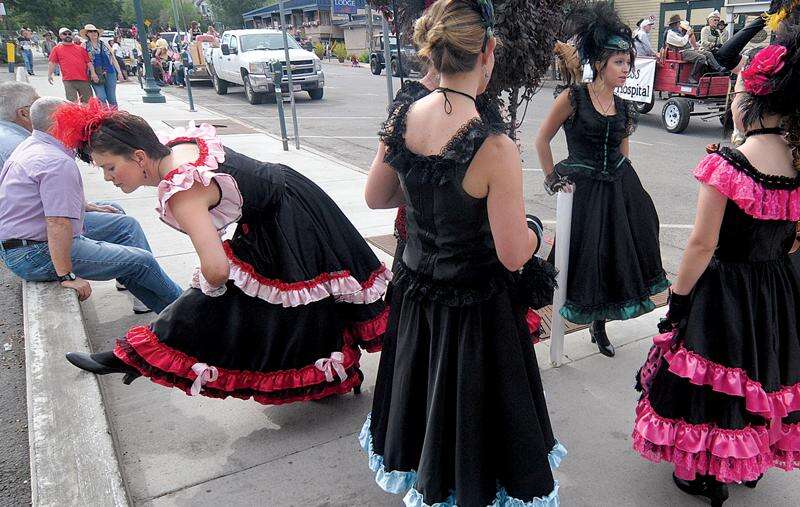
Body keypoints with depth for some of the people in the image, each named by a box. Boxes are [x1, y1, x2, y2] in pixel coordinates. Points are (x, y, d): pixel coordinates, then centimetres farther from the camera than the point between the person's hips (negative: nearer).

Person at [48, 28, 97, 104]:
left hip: (83, 80, 2)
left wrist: (93, 73, -2)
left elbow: (88, 61, 11)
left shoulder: (80, 48, 17)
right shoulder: (57, 49, 13)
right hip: (68, 81, -1)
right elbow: (52, 63, 8)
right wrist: (49, 75, -5)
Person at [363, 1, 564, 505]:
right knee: (471, 414, 18)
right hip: (475, 306, -6)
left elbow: (375, 197, 4)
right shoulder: (494, 147, -28)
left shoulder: (401, 118, -10)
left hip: (415, 290, 7)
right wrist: (534, 226, -1)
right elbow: (514, 255, -22)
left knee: (426, 399, 29)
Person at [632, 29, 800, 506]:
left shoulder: (726, 165, -23)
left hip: (724, 290, -6)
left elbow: (703, 245, -20)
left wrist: (678, 298, -9)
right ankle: (755, 461, 46)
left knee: (714, 376, 13)